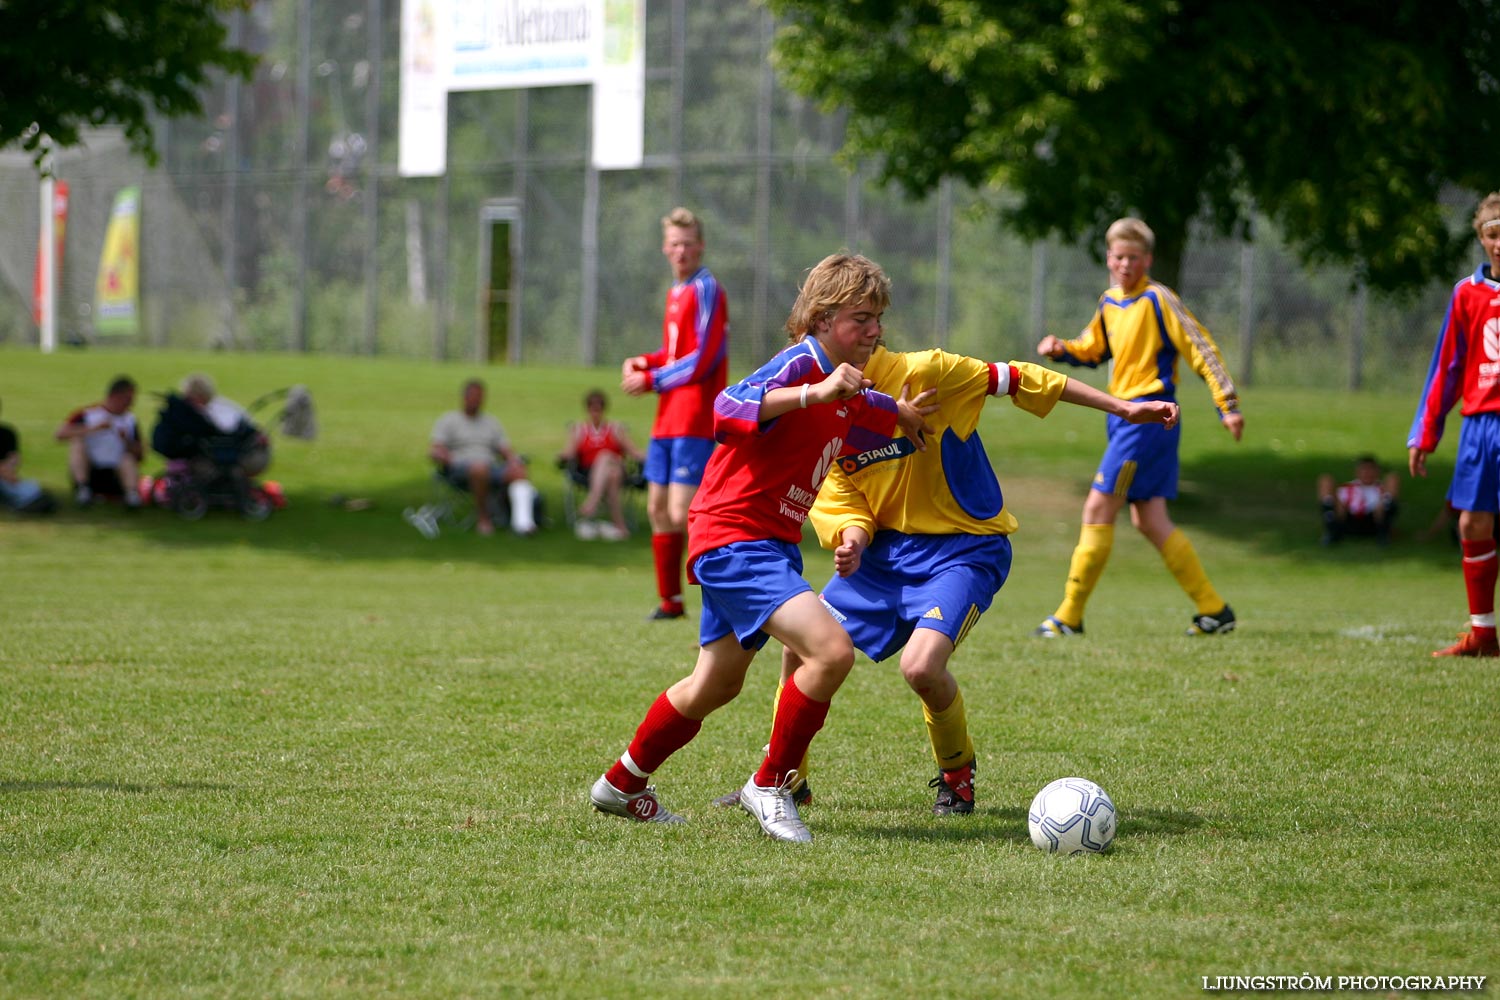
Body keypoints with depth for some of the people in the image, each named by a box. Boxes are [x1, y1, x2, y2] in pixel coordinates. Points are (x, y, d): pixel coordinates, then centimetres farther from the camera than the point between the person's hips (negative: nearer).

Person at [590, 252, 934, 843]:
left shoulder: (849, 388, 11)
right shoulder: (800, 363, -18)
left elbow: (862, 422, 35)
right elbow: (730, 410, -36)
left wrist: (903, 417, 22)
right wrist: (816, 392, -44)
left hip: (769, 544, 11)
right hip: (733, 537, -11)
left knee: (717, 685, 24)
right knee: (832, 650, -25)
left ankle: (621, 786, 41)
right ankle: (770, 786, -9)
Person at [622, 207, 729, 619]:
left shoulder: (706, 291, -11)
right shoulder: (676, 291, 16)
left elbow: (700, 361, -16)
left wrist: (650, 380, -9)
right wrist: (644, 361, 5)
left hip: (695, 422, -9)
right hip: (667, 420, 9)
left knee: (682, 515, -13)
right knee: (658, 509, 11)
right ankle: (670, 599, 21)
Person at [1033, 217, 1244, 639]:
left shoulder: (1158, 300, -10)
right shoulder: (1109, 303, 14)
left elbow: (1201, 350, -11)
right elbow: (1092, 349, 28)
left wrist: (1228, 405, -16)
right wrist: (1062, 349, 6)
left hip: (1148, 416, -9)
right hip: (1125, 417, 9)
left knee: (1098, 510, -9)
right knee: (1149, 521, 8)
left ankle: (1069, 616, -4)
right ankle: (1214, 610, 13)